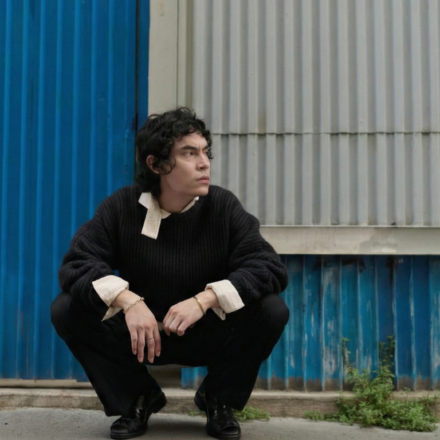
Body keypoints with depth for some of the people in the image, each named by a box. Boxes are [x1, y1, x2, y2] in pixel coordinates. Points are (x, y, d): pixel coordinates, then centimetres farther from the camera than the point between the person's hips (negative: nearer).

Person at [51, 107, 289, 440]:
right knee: (66, 309, -22)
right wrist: (127, 300, -37)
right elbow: (77, 264, -18)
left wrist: (205, 299, -35)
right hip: (139, 334, 1)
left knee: (272, 310, -26)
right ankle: (138, 398, 1)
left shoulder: (223, 206, -12)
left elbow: (271, 268, -20)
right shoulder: (122, 207, -11)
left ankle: (219, 399, 2)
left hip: (208, 336, 0)